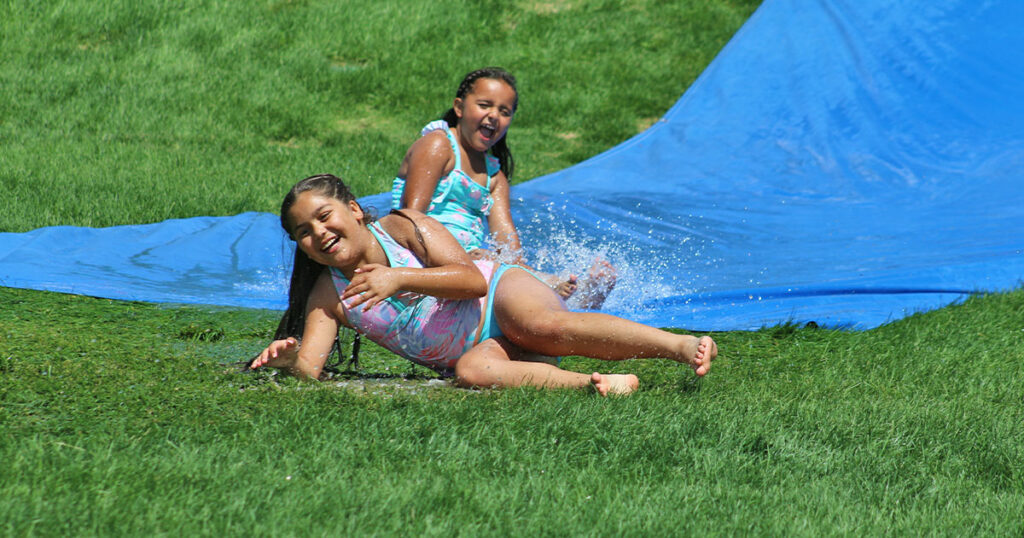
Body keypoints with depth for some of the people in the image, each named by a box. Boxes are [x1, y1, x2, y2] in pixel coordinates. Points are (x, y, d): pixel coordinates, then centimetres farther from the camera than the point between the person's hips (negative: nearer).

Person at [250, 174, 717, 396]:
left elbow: (473, 279, -14)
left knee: (547, 326, -36)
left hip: (500, 293, -2)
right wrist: (290, 357, -31)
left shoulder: (400, 228, -5)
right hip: (471, 349, 2)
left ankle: (682, 346, -47)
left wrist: (400, 278, -27)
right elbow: (309, 369, -7)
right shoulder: (328, 296, 3)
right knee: (473, 371, -36)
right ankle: (601, 384, -48)